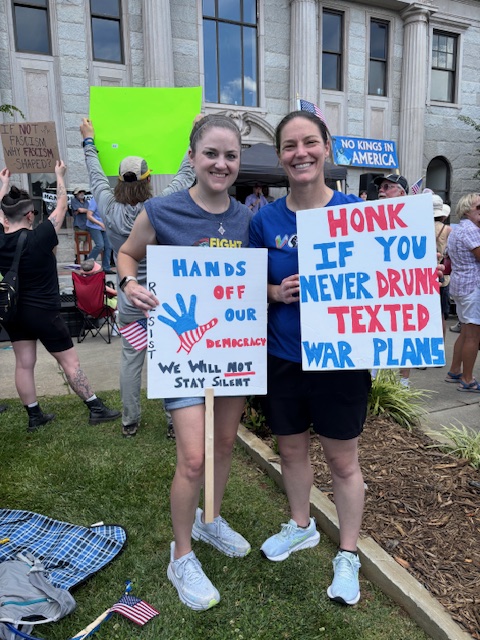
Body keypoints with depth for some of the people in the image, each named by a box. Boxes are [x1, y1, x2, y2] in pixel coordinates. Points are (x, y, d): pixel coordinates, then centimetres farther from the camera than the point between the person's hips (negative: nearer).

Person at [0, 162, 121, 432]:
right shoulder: (38, 238, -20)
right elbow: (61, 206, -7)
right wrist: (59, 175, 8)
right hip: (43, 311, -6)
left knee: (24, 364, 11)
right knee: (70, 361, 2)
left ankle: (34, 416, 21)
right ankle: (96, 408, 10)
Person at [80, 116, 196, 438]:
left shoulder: (111, 211, -7)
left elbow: (97, 176, 11)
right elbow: (186, 174, 1)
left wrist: (89, 140, 28)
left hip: (130, 304, 3)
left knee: (131, 359, 13)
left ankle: (130, 421, 26)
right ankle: (175, 421, 18)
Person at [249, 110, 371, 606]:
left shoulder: (355, 212, -6)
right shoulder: (265, 220, -1)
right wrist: (277, 293, -14)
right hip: (282, 359, 3)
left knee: (342, 460, 12)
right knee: (291, 450, 20)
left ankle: (348, 554, 36)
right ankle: (301, 526, 47)